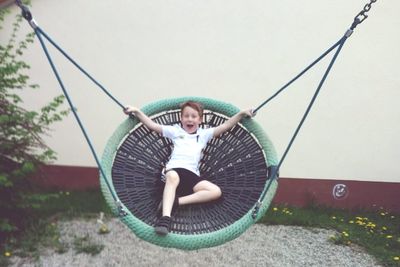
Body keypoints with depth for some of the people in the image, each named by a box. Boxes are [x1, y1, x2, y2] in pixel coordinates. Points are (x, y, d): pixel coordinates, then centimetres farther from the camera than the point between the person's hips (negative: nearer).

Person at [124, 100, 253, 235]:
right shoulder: (175, 131, 20)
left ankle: (176, 201, -28)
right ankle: (165, 217, -51)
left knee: (216, 192, -20)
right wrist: (137, 111, 6)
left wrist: (241, 113, 9)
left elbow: (225, 126, 18)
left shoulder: (204, 134, 24)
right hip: (174, 169, -3)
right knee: (173, 177, -40)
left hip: (192, 174, 3)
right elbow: (152, 125, 15)